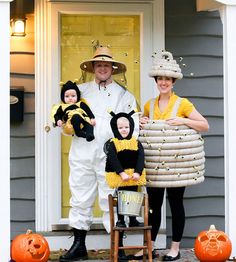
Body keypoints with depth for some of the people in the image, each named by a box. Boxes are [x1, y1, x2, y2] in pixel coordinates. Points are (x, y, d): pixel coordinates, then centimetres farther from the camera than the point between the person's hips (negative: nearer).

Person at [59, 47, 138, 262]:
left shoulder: (125, 95, 9)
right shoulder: (80, 90, 16)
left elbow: (133, 127, 2)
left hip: (110, 157, -2)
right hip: (81, 154, 2)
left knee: (112, 202, -2)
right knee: (80, 200, 6)